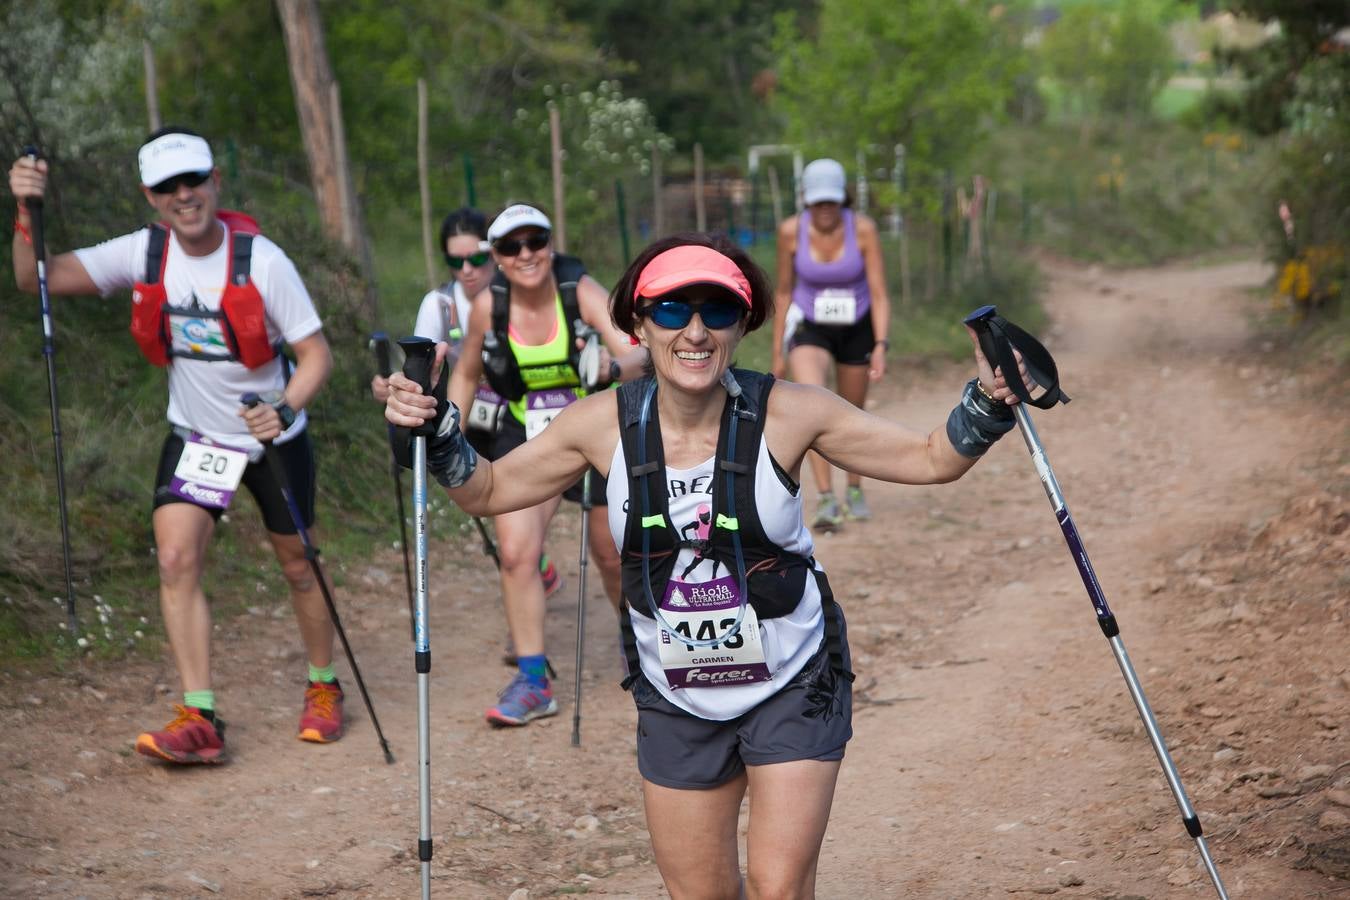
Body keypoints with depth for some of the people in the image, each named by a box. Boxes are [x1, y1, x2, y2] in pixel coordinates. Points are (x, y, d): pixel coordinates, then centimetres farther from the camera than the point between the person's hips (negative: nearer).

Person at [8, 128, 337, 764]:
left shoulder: (261, 259, -21)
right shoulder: (144, 253, -12)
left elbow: (316, 354, -17)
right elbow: (36, 279, -16)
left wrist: (285, 407, -35)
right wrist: (27, 213, -32)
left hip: (274, 437, -2)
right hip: (195, 437, 2)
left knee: (297, 566, 10)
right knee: (176, 561, -15)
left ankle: (323, 689, 34)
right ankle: (199, 719, -13)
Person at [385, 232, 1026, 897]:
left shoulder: (787, 414, -16)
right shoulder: (605, 424, -11)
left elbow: (932, 458, -7)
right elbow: (488, 492, 2)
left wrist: (988, 403, -24)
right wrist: (436, 429, -13)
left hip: (792, 687, -2)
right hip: (675, 701, 2)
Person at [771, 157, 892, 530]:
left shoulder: (863, 228, -19)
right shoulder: (791, 230, -15)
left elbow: (879, 294, -16)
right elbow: (784, 292, -3)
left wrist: (881, 346, -28)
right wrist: (778, 352, 1)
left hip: (856, 329, 1)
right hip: (809, 329, -1)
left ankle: (854, 490, 40)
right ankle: (826, 499, -26)